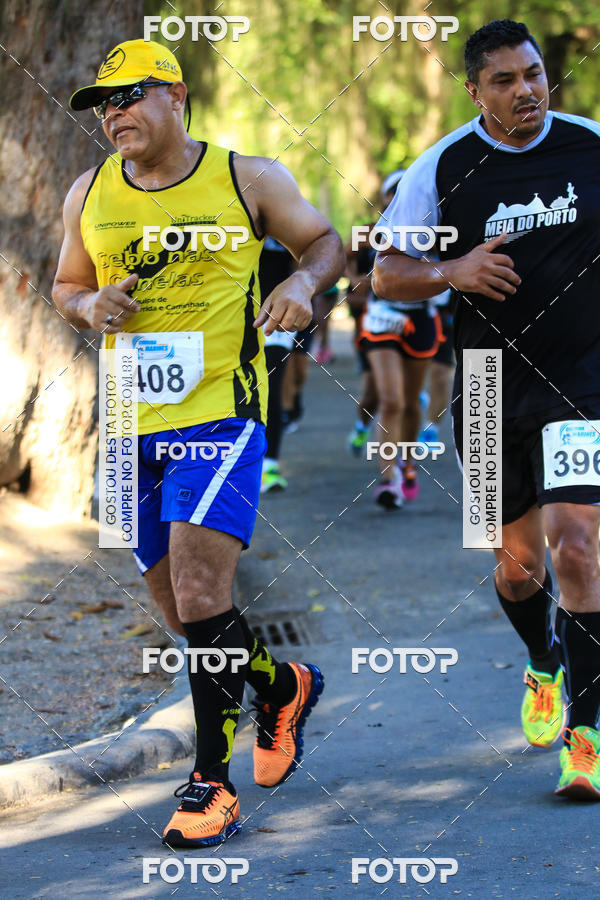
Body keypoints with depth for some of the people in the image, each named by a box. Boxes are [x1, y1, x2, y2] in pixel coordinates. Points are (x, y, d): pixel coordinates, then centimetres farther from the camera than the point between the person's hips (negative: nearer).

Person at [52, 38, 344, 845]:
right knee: (183, 611, 10)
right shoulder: (89, 196, 9)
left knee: (200, 592, -18)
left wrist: (302, 282, -11)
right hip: (134, 423, 5)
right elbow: (66, 285, 21)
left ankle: (212, 783, -9)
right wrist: (91, 306, -1)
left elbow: (325, 241, 11)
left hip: (222, 410, -5)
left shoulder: (247, 179, 0)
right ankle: (283, 688, 38)